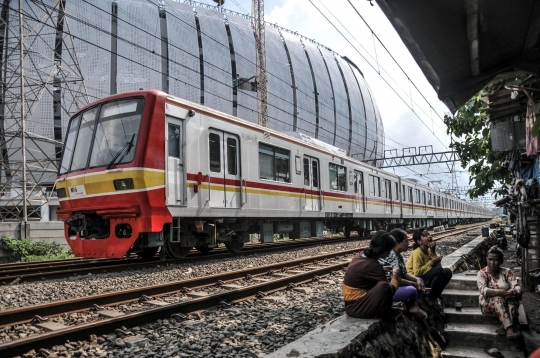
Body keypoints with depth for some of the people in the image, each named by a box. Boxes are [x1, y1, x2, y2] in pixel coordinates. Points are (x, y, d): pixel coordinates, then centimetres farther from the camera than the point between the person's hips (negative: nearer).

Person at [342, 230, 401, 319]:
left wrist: (384, 270, 22)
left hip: (351, 304, 10)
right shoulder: (372, 265, -22)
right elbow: (391, 290, -13)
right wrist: (395, 276, 5)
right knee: (384, 286, -27)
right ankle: (384, 313, -2)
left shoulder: (360, 257, 4)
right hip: (357, 308, -10)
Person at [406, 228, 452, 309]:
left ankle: (434, 296, 2)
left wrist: (433, 252, -12)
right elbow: (417, 272, -25)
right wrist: (431, 262, -22)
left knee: (448, 272, -6)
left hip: (426, 279, 8)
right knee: (440, 270, -25)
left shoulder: (429, 251, 6)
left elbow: (438, 266, -4)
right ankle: (430, 298, -9)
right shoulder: (417, 253, -18)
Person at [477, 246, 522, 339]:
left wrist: (513, 292, -36)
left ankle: (504, 325, -39)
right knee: (498, 298, -36)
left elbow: (517, 287, -12)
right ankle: (509, 328, -46)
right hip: (488, 305, -2)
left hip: (507, 304, 2)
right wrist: (502, 292, -38)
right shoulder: (482, 273, -5)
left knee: (512, 298, -31)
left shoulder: (507, 272, 2)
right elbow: (483, 290, -23)